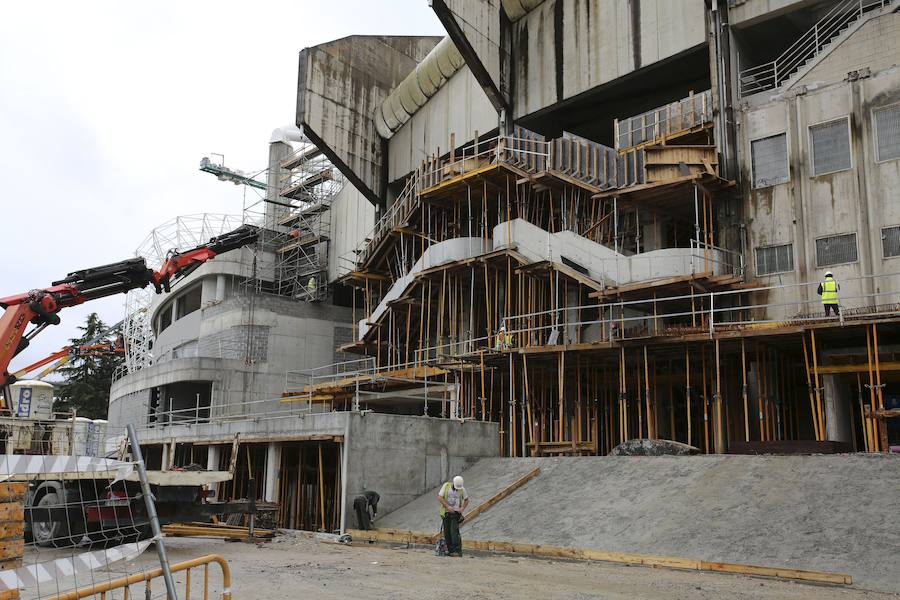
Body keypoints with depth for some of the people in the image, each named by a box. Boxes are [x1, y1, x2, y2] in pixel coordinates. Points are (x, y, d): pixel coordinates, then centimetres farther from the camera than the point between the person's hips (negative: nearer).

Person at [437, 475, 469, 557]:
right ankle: (450, 550, 13)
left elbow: (466, 500, 12)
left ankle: (457, 551, -14)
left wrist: (462, 508, -6)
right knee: (447, 532, 3)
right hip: (446, 513, 2)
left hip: (456, 513, -1)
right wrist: (447, 506, -18)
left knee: (454, 531, -14)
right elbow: (439, 497, -8)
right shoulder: (446, 486, -5)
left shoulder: (462, 489, -2)